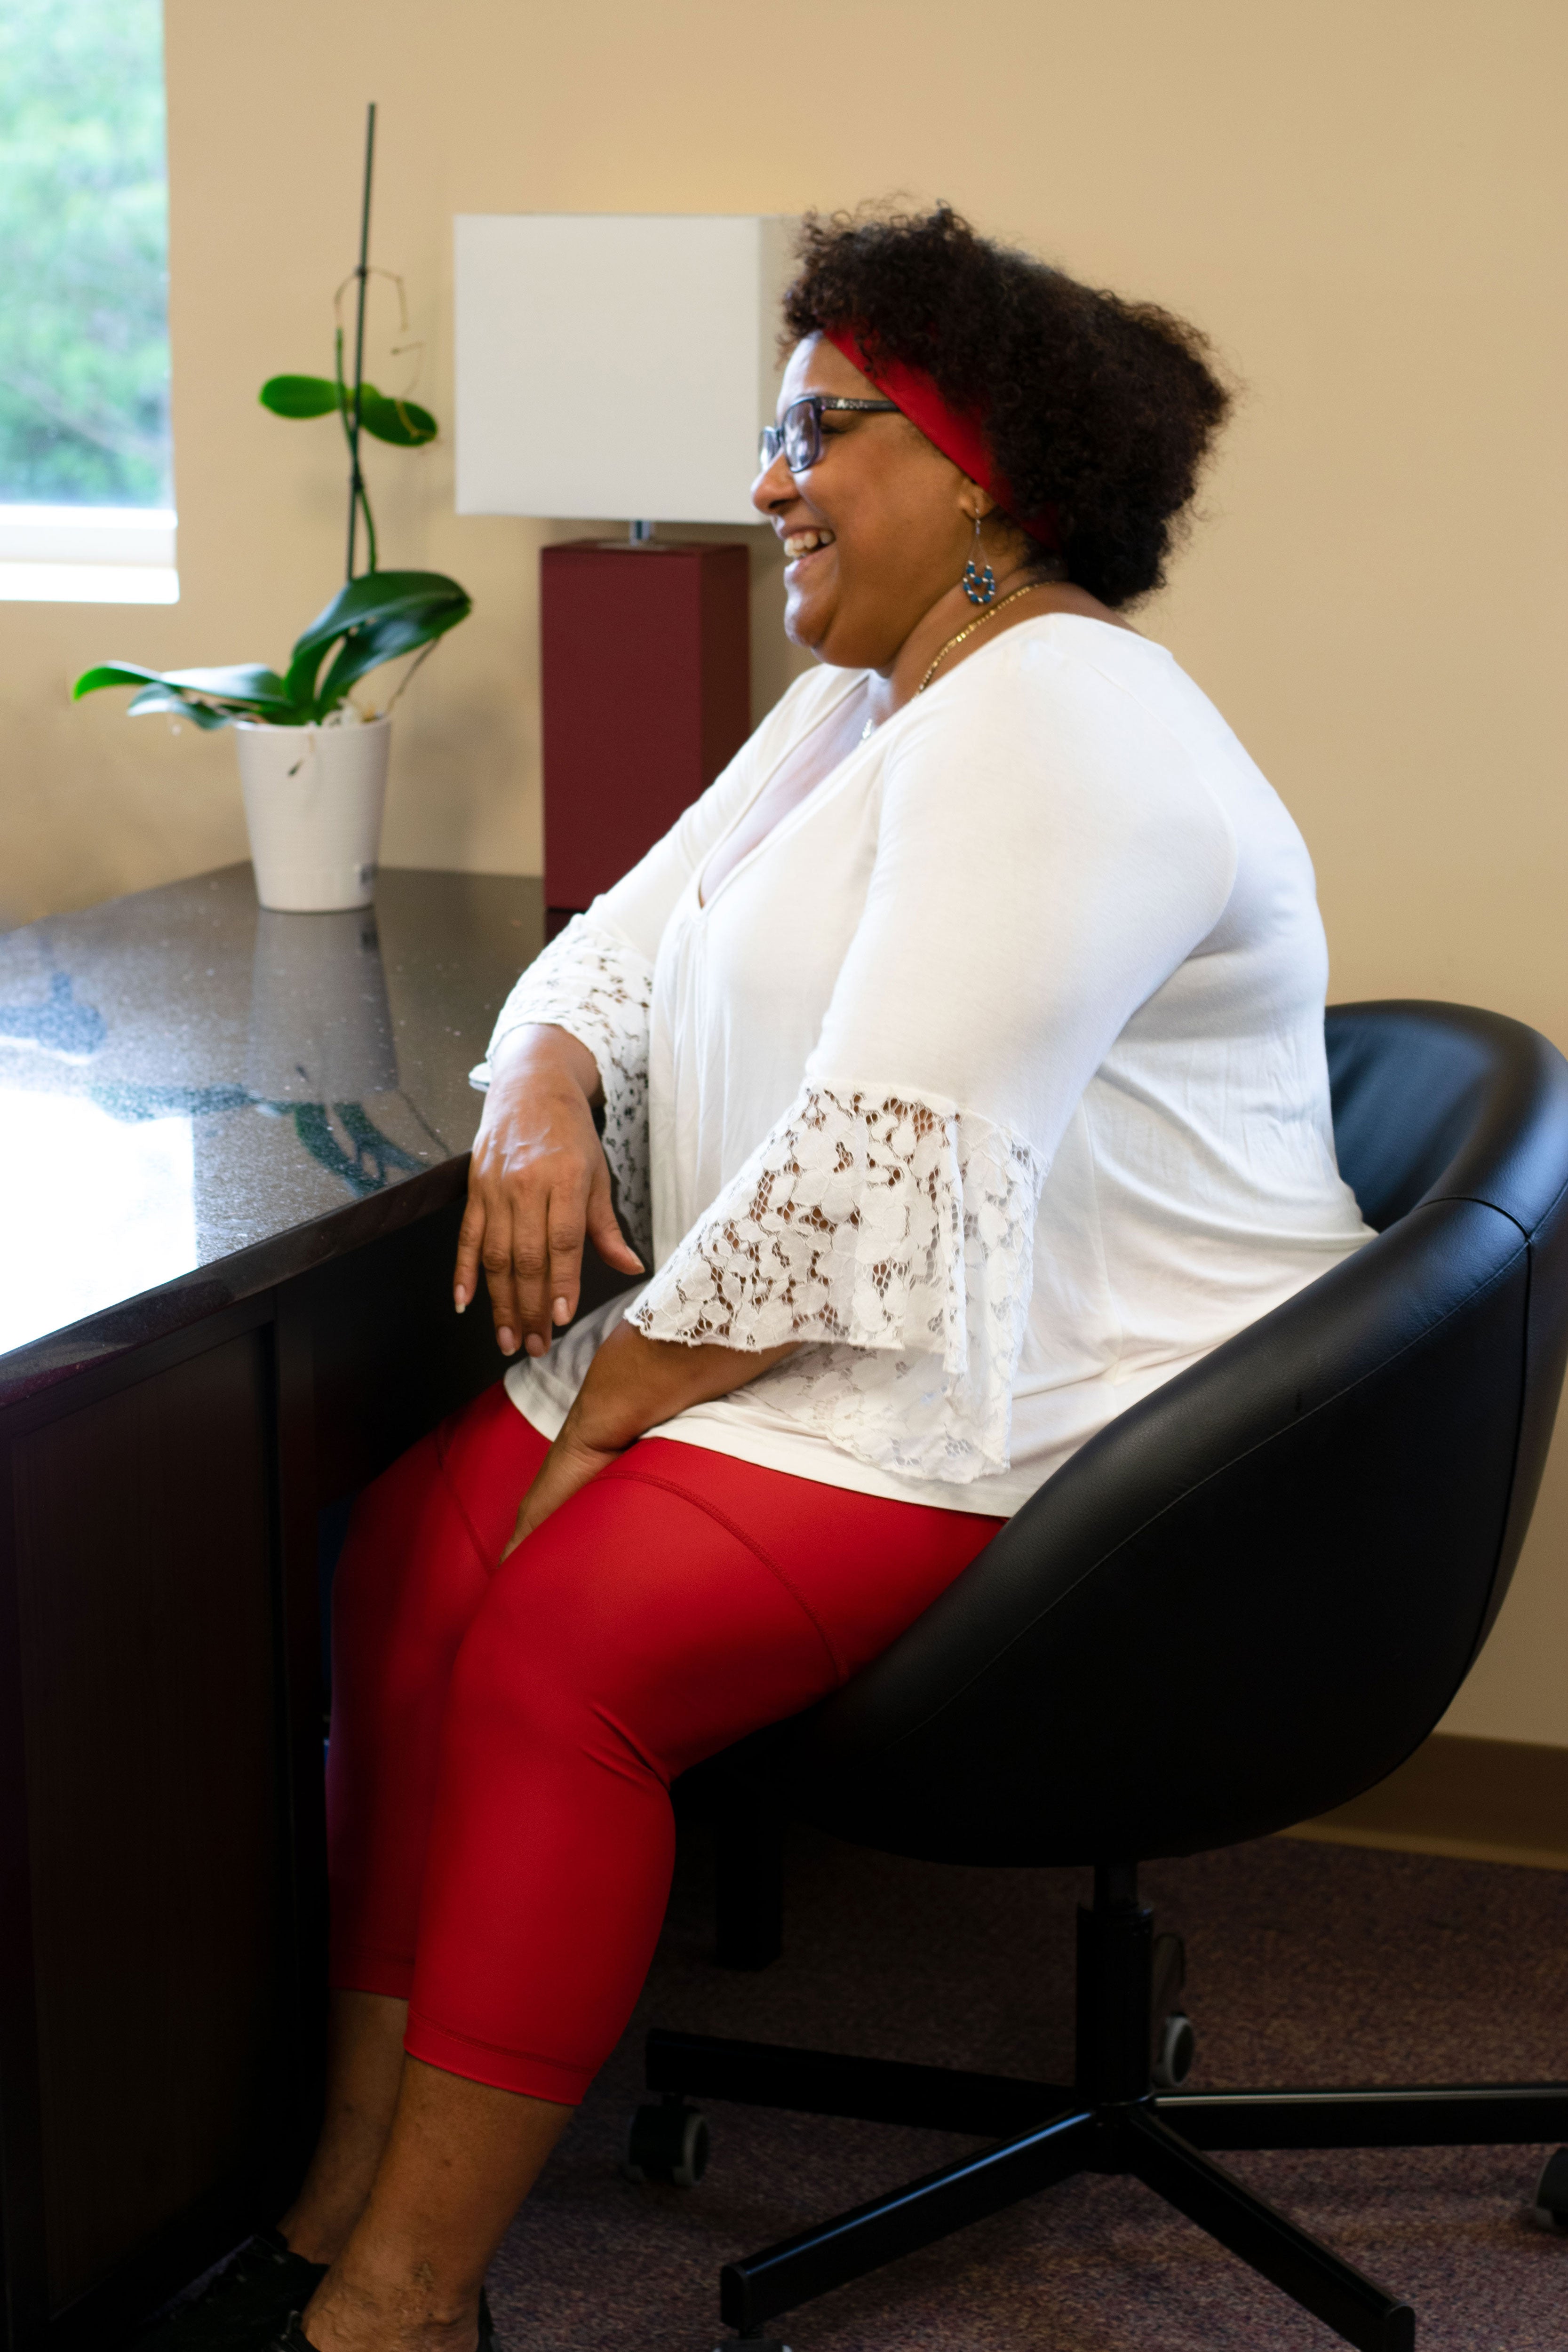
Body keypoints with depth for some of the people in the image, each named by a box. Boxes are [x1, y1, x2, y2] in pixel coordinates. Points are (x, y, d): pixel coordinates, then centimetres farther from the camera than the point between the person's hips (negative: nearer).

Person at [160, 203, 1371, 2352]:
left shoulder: (1052, 730, -16)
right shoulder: (855, 709, 18)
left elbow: (882, 1171, -23)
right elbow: (627, 943, 20)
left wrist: (612, 1400, -16)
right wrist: (541, 1088, -4)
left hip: (1044, 1405, -10)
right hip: (816, 1343, 10)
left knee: (558, 1646, -25)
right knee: (412, 1538, -10)